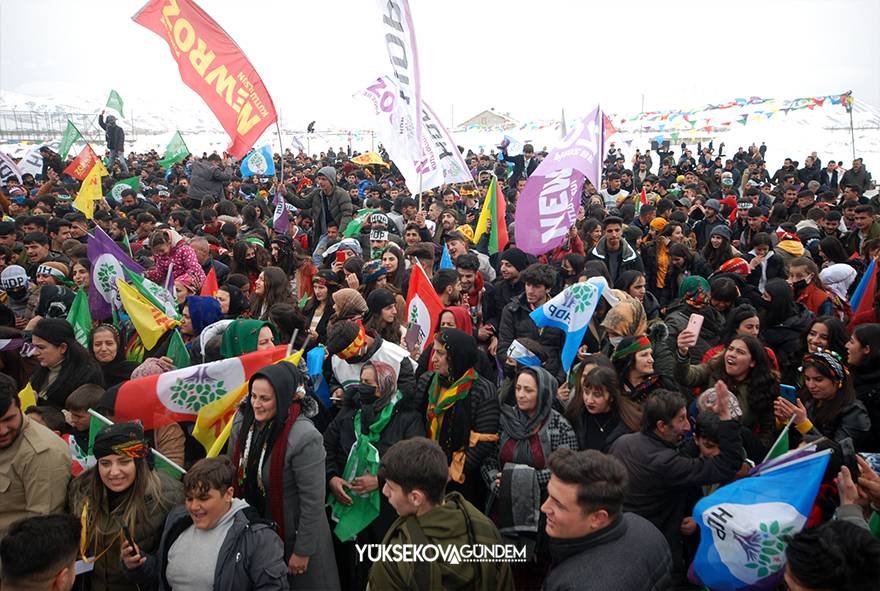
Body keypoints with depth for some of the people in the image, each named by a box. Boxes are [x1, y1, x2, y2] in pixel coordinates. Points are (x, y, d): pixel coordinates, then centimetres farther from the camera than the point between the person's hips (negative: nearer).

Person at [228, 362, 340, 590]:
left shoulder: (304, 437, -28)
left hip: (292, 536, -6)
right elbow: (235, 475, 6)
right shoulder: (242, 422, -9)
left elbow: (313, 501, -22)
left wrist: (303, 551, -15)